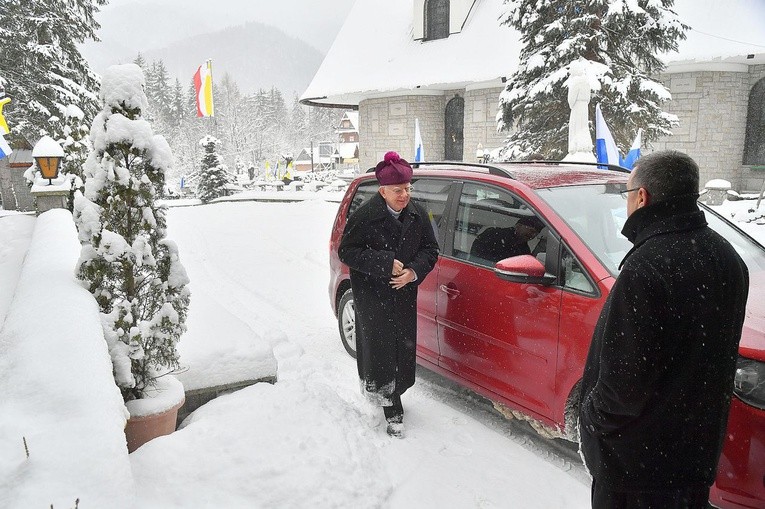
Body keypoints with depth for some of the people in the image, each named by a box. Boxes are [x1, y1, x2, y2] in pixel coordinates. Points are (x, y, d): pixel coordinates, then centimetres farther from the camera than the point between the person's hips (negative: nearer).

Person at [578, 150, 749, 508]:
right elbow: (721, 350, 11)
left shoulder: (646, 268, -29)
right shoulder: (726, 257, 1)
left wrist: (592, 417, -12)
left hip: (640, 455, -8)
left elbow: (625, 375, -28)